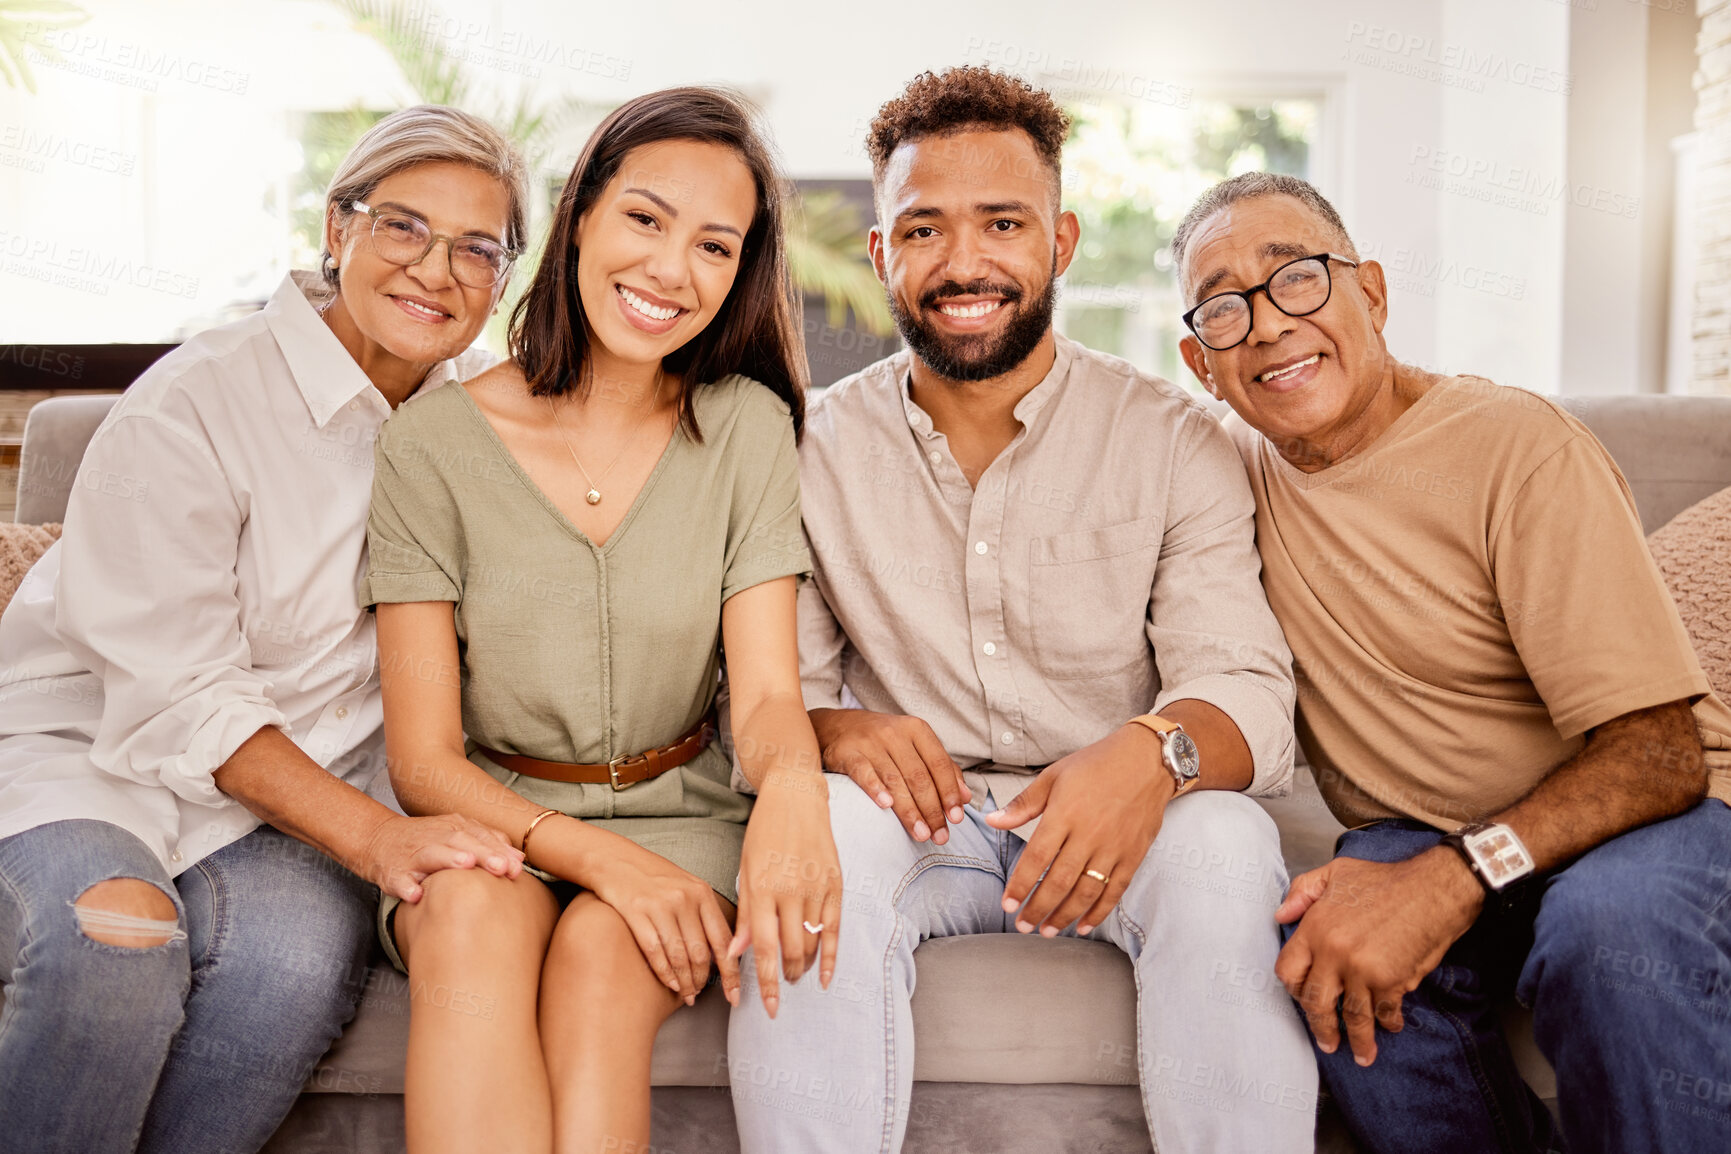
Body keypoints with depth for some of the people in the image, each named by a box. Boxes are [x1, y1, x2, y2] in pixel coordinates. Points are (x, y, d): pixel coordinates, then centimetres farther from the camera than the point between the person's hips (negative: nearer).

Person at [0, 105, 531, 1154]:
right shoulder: (193, 405, -13)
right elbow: (180, 701, -16)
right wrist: (373, 835, -28)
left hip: (288, 790, 3)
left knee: (302, 947, -30)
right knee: (114, 937, -35)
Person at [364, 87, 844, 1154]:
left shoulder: (747, 428, -1)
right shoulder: (436, 443, -5)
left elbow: (768, 693, -8)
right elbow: (425, 762, -6)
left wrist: (791, 784, -33)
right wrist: (598, 855, -24)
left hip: (677, 816, 1)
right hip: (484, 822, 0)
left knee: (601, 951, -31)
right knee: (477, 921, -33)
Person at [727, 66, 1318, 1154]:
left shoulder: (1176, 441, -1)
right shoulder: (817, 449, 4)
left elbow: (1247, 686, -11)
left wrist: (1158, 750, -35)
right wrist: (832, 728, -23)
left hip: (1119, 825, 0)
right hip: (919, 821, 1)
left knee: (1224, 840, -32)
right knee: (826, 824, -32)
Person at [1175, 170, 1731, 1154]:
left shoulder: (1519, 445, -14)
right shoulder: (1241, 477, 4)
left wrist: (1455, 878, -35)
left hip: (1642, 814, -3)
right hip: (1416, 839, 4)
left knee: (1611, 923, -36)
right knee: (1340, 970, -28)